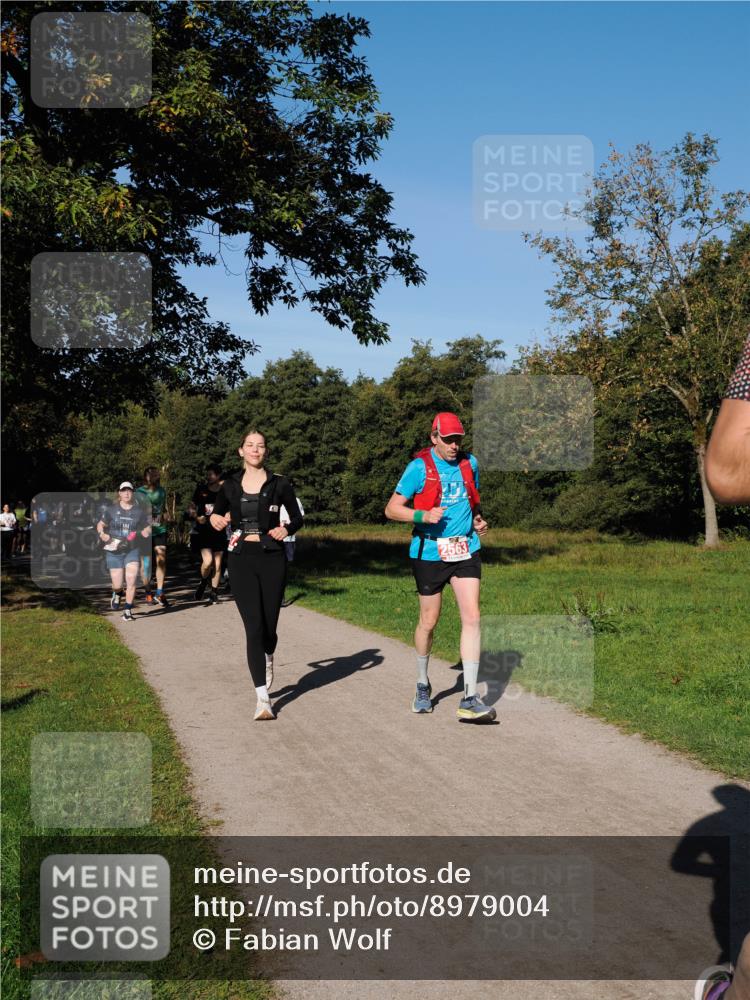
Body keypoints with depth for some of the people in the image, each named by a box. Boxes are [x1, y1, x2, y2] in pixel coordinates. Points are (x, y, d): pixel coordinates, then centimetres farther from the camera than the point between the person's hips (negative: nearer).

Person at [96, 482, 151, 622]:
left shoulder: (139, 511, 3)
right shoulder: (111, 509, 0)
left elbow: (147, 527, 12)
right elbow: (101, 524, 6)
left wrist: (146, 531, -11)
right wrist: (101, 533, -15)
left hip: (132, 550, 0)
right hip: (114, 551, 0)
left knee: (131, 581, -13)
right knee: (117, 585, 0)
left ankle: (128, 612, -2)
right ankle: (116, 594, 38)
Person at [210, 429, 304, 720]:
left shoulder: (279, 484, 1)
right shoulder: (230, 486, 6)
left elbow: (297, 518, 9)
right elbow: (217, 514, 21)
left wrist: (287, 529, -12)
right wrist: (215, 520, -2)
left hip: (271, 558, 0)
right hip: (241, 560, 0)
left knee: (269, 626, 7)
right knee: (254, 627, -8)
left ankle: (267, 660, 44)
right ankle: (263, 698, -7)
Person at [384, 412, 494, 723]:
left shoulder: (469, 463, 8)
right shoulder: (419, 467, -7)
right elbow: (392, 509, -7)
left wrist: (478, 519, 5)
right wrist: (423, 516, -23)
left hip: (466, 549, 3)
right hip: (430, 552, -3)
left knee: (472, 618, -9)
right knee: (428, 621, 8)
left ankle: (469, 699, -8)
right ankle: (422, 686, 32)